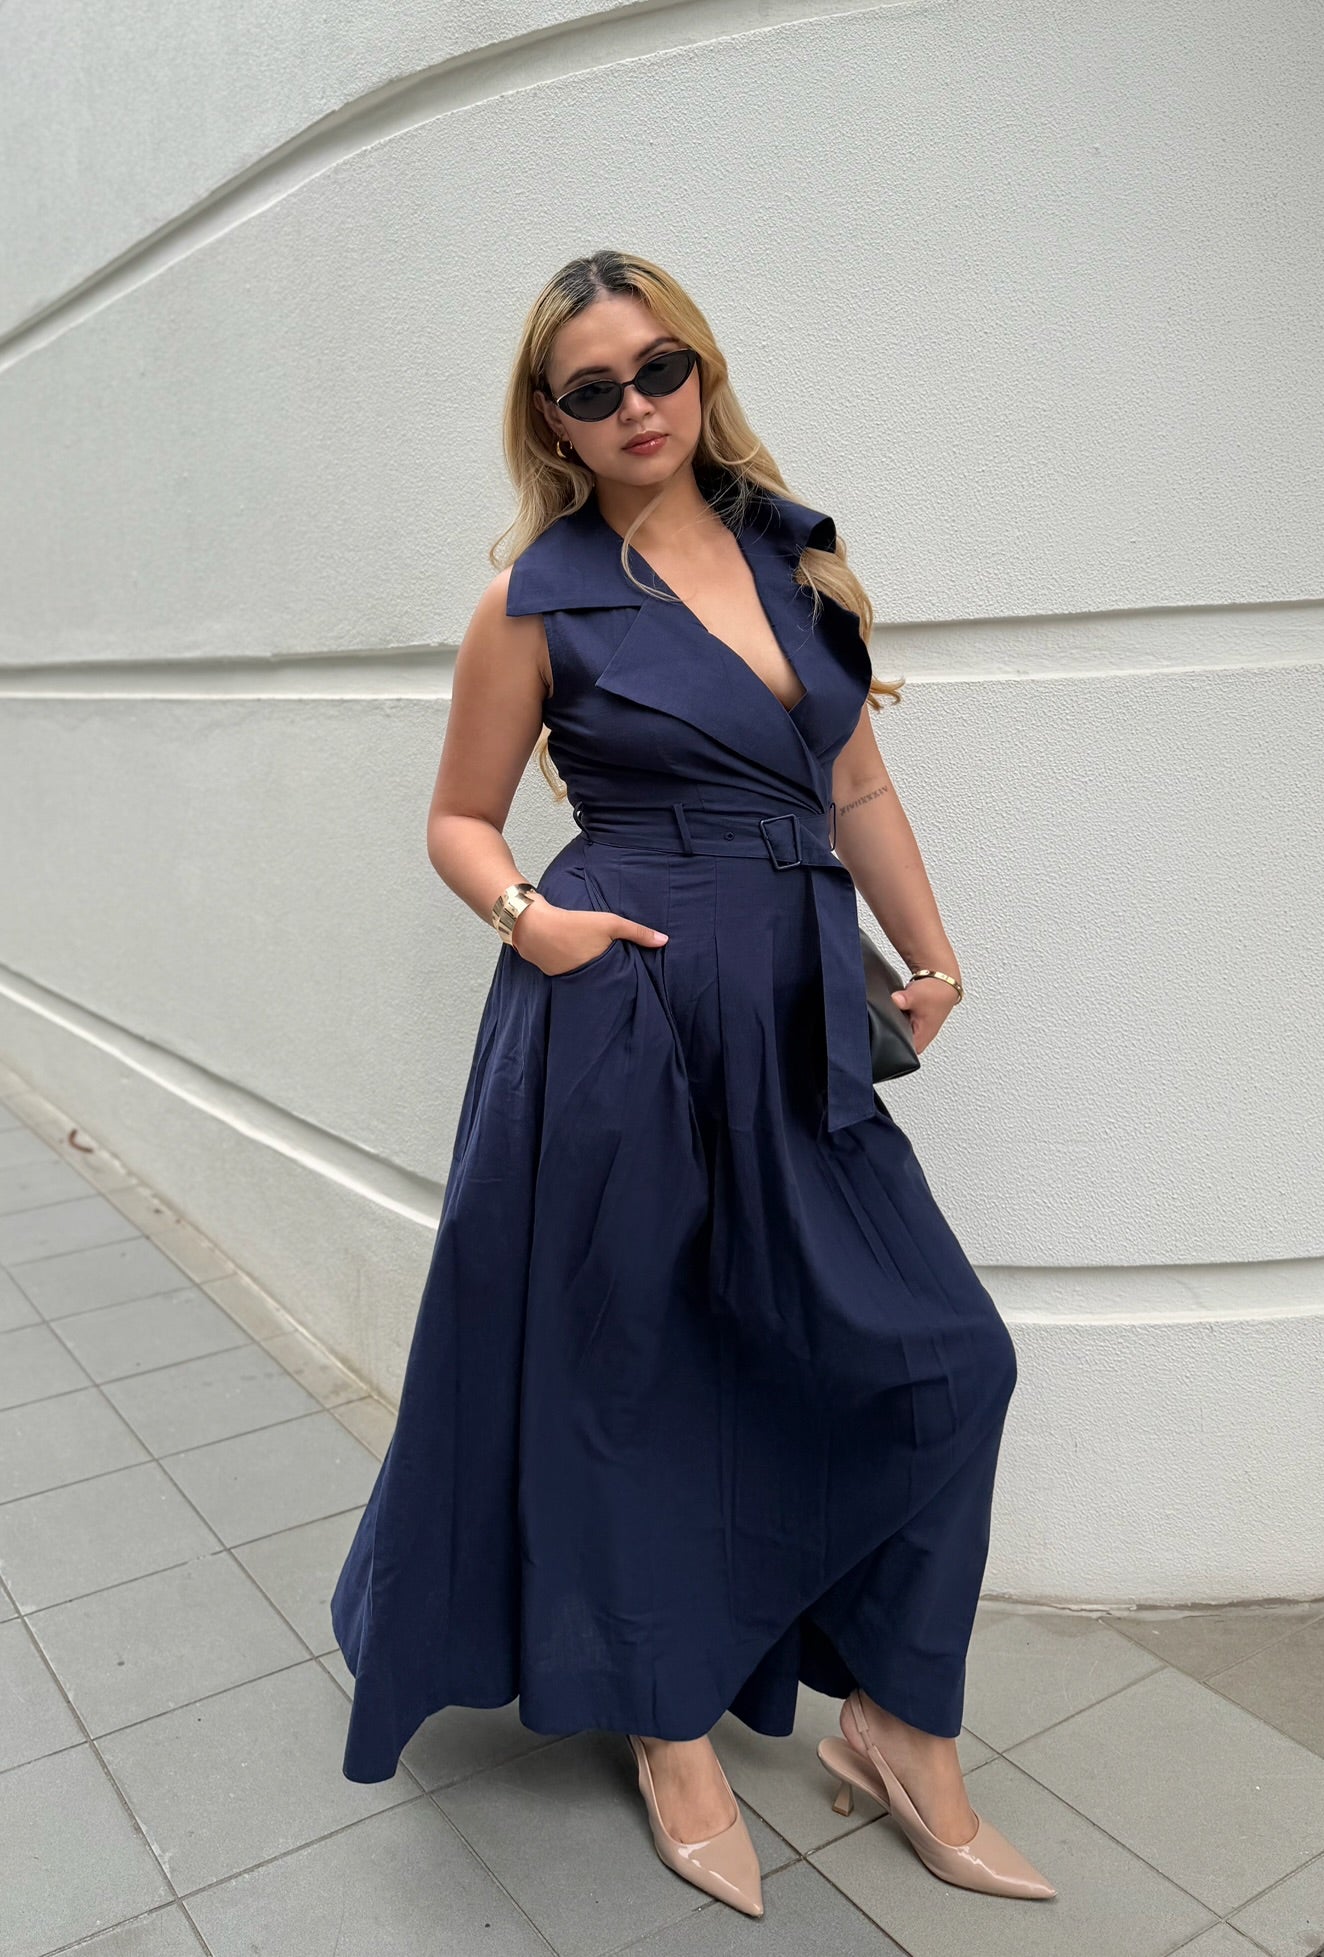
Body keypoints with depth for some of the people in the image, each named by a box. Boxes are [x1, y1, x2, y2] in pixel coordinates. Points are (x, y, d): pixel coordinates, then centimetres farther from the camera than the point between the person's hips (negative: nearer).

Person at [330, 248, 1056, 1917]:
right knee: (631, 1370, 8)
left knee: (940, 1356, 3)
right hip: (620, 1018, -4)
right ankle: (671, 1733, 32)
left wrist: (929, 957, 10)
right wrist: (526, 916, -14)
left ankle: (896, 1729, 23)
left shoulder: (800, 551, 11)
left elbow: (855, 786, 16)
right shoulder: (541, 596, 0)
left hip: (796, 1026, 5)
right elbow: (460, 819, 6)